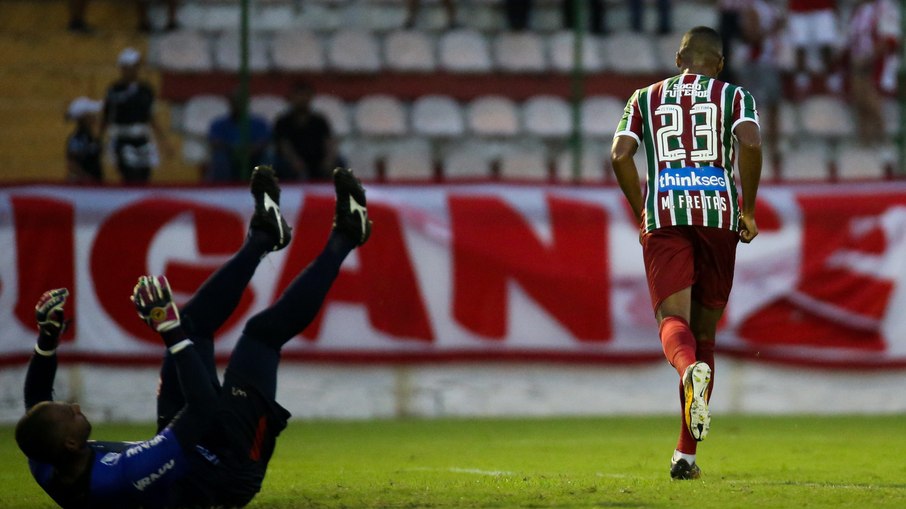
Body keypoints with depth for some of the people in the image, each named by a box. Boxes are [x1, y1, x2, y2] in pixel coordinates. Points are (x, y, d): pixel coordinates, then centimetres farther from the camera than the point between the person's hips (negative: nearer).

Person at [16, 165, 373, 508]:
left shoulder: (48, 472, -23)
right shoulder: (123, 476, -46)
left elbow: (36, 398, 0)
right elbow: (204, 408, -44)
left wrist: (48, 336, -10)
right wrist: (171, 332, -41)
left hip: (187, 454, 7)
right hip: (229, 476, -7)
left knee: (193, 323, 9)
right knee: (264, 331, -6)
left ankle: (263, 234, 29)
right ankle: (343, 240, 14)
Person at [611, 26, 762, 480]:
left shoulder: (646, 98, 17)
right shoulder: (734, 96, 12)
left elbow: (620, 154, 3)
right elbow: (751, 143, -7)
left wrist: (641, 215, 13)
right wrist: (748, 210, 2)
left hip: (663, 215, 0)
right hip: (718, 212, 0)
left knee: (674, 321, -10)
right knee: (704, 332, 11)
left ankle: (691, 369, -50)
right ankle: (685, 455, 11)